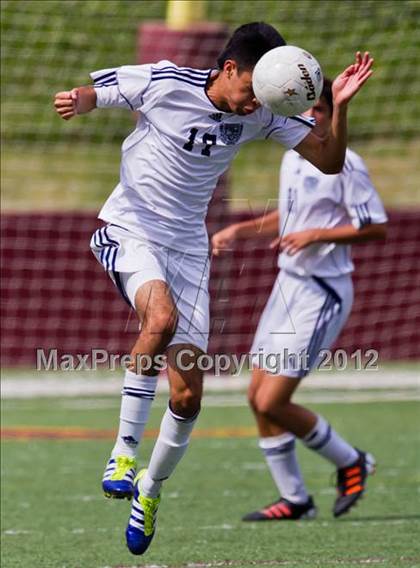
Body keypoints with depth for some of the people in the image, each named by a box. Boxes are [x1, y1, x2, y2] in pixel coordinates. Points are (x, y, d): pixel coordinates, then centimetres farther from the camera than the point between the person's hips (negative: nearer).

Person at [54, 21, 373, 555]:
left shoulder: (261, 114, -5)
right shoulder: (162, 83, -15)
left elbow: (329, 160, -4)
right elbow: (86, 95, -3)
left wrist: (339, 107, -21)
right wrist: (75, 101, -28)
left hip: (187, 247, 4)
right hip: (128, 230, -4)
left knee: (187, 396, -2)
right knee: (162, 316, -37)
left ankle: (151, 488, 25)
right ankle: (124, 448, -26)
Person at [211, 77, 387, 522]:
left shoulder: (344, 165, -13)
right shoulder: (293, 158, 11)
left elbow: (375, 228, -15)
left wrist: (316, 235, -22)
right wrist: (241, 230, 13)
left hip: (321, 294, -9)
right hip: (288, 282, 9)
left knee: (272, 403, -11)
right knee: (258, 399, 6)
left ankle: (349, 463, 10)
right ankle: (294, 500, 17)